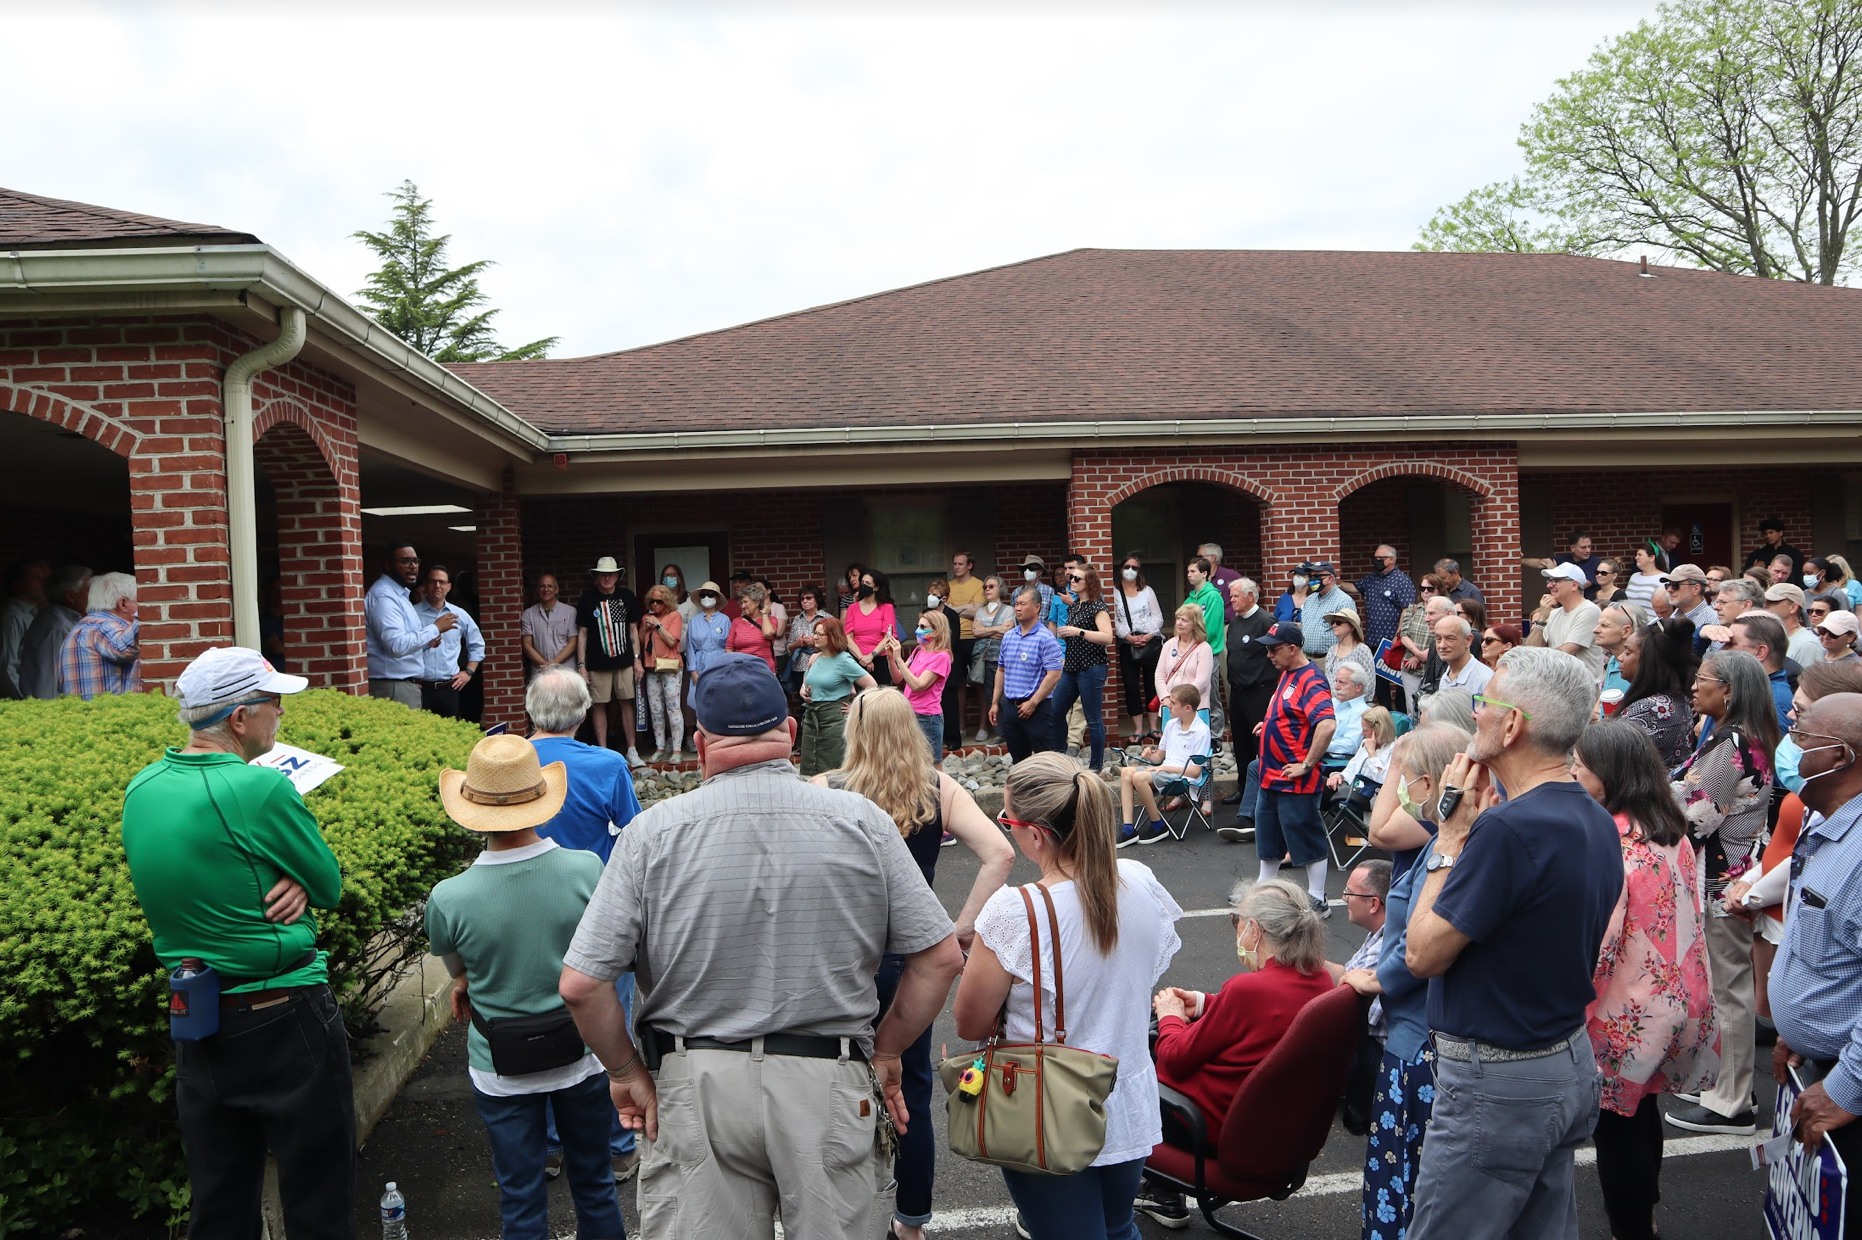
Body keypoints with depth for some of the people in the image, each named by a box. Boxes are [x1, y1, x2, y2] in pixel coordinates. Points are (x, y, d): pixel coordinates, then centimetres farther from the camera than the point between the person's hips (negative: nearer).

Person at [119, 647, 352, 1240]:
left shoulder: (141, 790, 2)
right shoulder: (261, 788, -21)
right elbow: (330, 886, -10)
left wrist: (293, 880, -3)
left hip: (194, 1021, 7)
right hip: (283, 1020, -7)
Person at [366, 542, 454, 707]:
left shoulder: (399, 594, 17)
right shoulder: (384, 596, -15)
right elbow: (397, 646, -25)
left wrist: (427, 641, 8)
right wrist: (435, 628, -16)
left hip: (406, 685, 10)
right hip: (393, 688, -10)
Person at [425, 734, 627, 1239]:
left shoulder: (449, 898, -22)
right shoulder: (588, 870, -20)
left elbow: (455, 969, 1)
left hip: (501, 1070, -1)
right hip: (583, 1058, 1)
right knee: (594, 1187, 21)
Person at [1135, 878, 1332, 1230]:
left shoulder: (1246, 988, -29)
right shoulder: (1320, 979, -5)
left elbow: (1177, 1058, -17)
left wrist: (1170, 1016, 1)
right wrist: (1204, 1005, 13)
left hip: (1222, 1130, -8)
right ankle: (1163, 1193, 26)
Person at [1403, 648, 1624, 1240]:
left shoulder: (1511, 829, -27)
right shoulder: (1596, 822, 5)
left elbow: (1422, 954, -19)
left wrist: (1451, 838, -13)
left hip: (1498, 1084, -9)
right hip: (1572, 1065, 9)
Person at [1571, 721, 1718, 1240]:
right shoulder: (1671, 831, 2)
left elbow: (1593, 939, -27)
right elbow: (1686, 913, 13)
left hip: (1625, 1011, -9)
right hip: (1675, 998, 9)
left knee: (1617, 1124, 7)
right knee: (1642, 1109, 25)